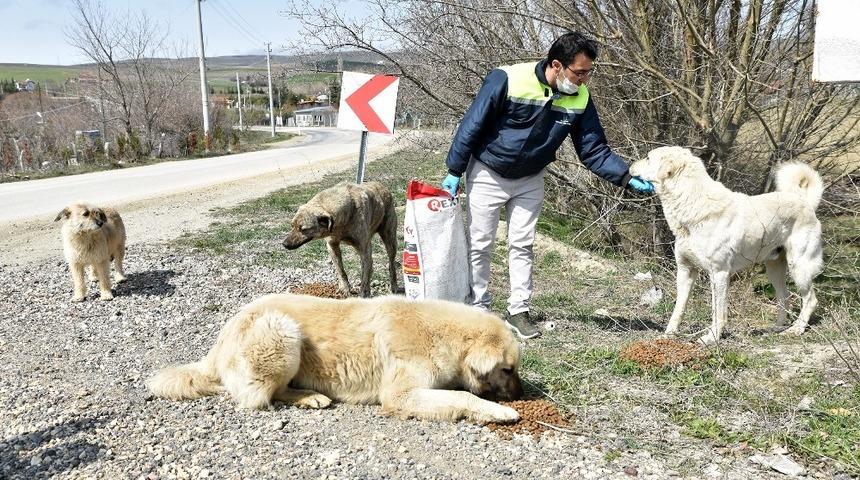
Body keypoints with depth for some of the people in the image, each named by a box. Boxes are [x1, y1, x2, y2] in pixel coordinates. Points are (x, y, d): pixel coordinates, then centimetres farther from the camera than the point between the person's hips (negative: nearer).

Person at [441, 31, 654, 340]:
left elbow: (593, 150, -5)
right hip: (488, 175, -3)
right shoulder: (507, 80, -28)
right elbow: (472, 125, -19)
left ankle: (518, 312, 16)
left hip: (530, 180, 4)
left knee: (522, 245, 6)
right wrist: (454, 172, -15)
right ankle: (478, 309, 18)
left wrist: (627, 179, -18)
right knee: (480, 245, 4)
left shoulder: (580, 98, -13)